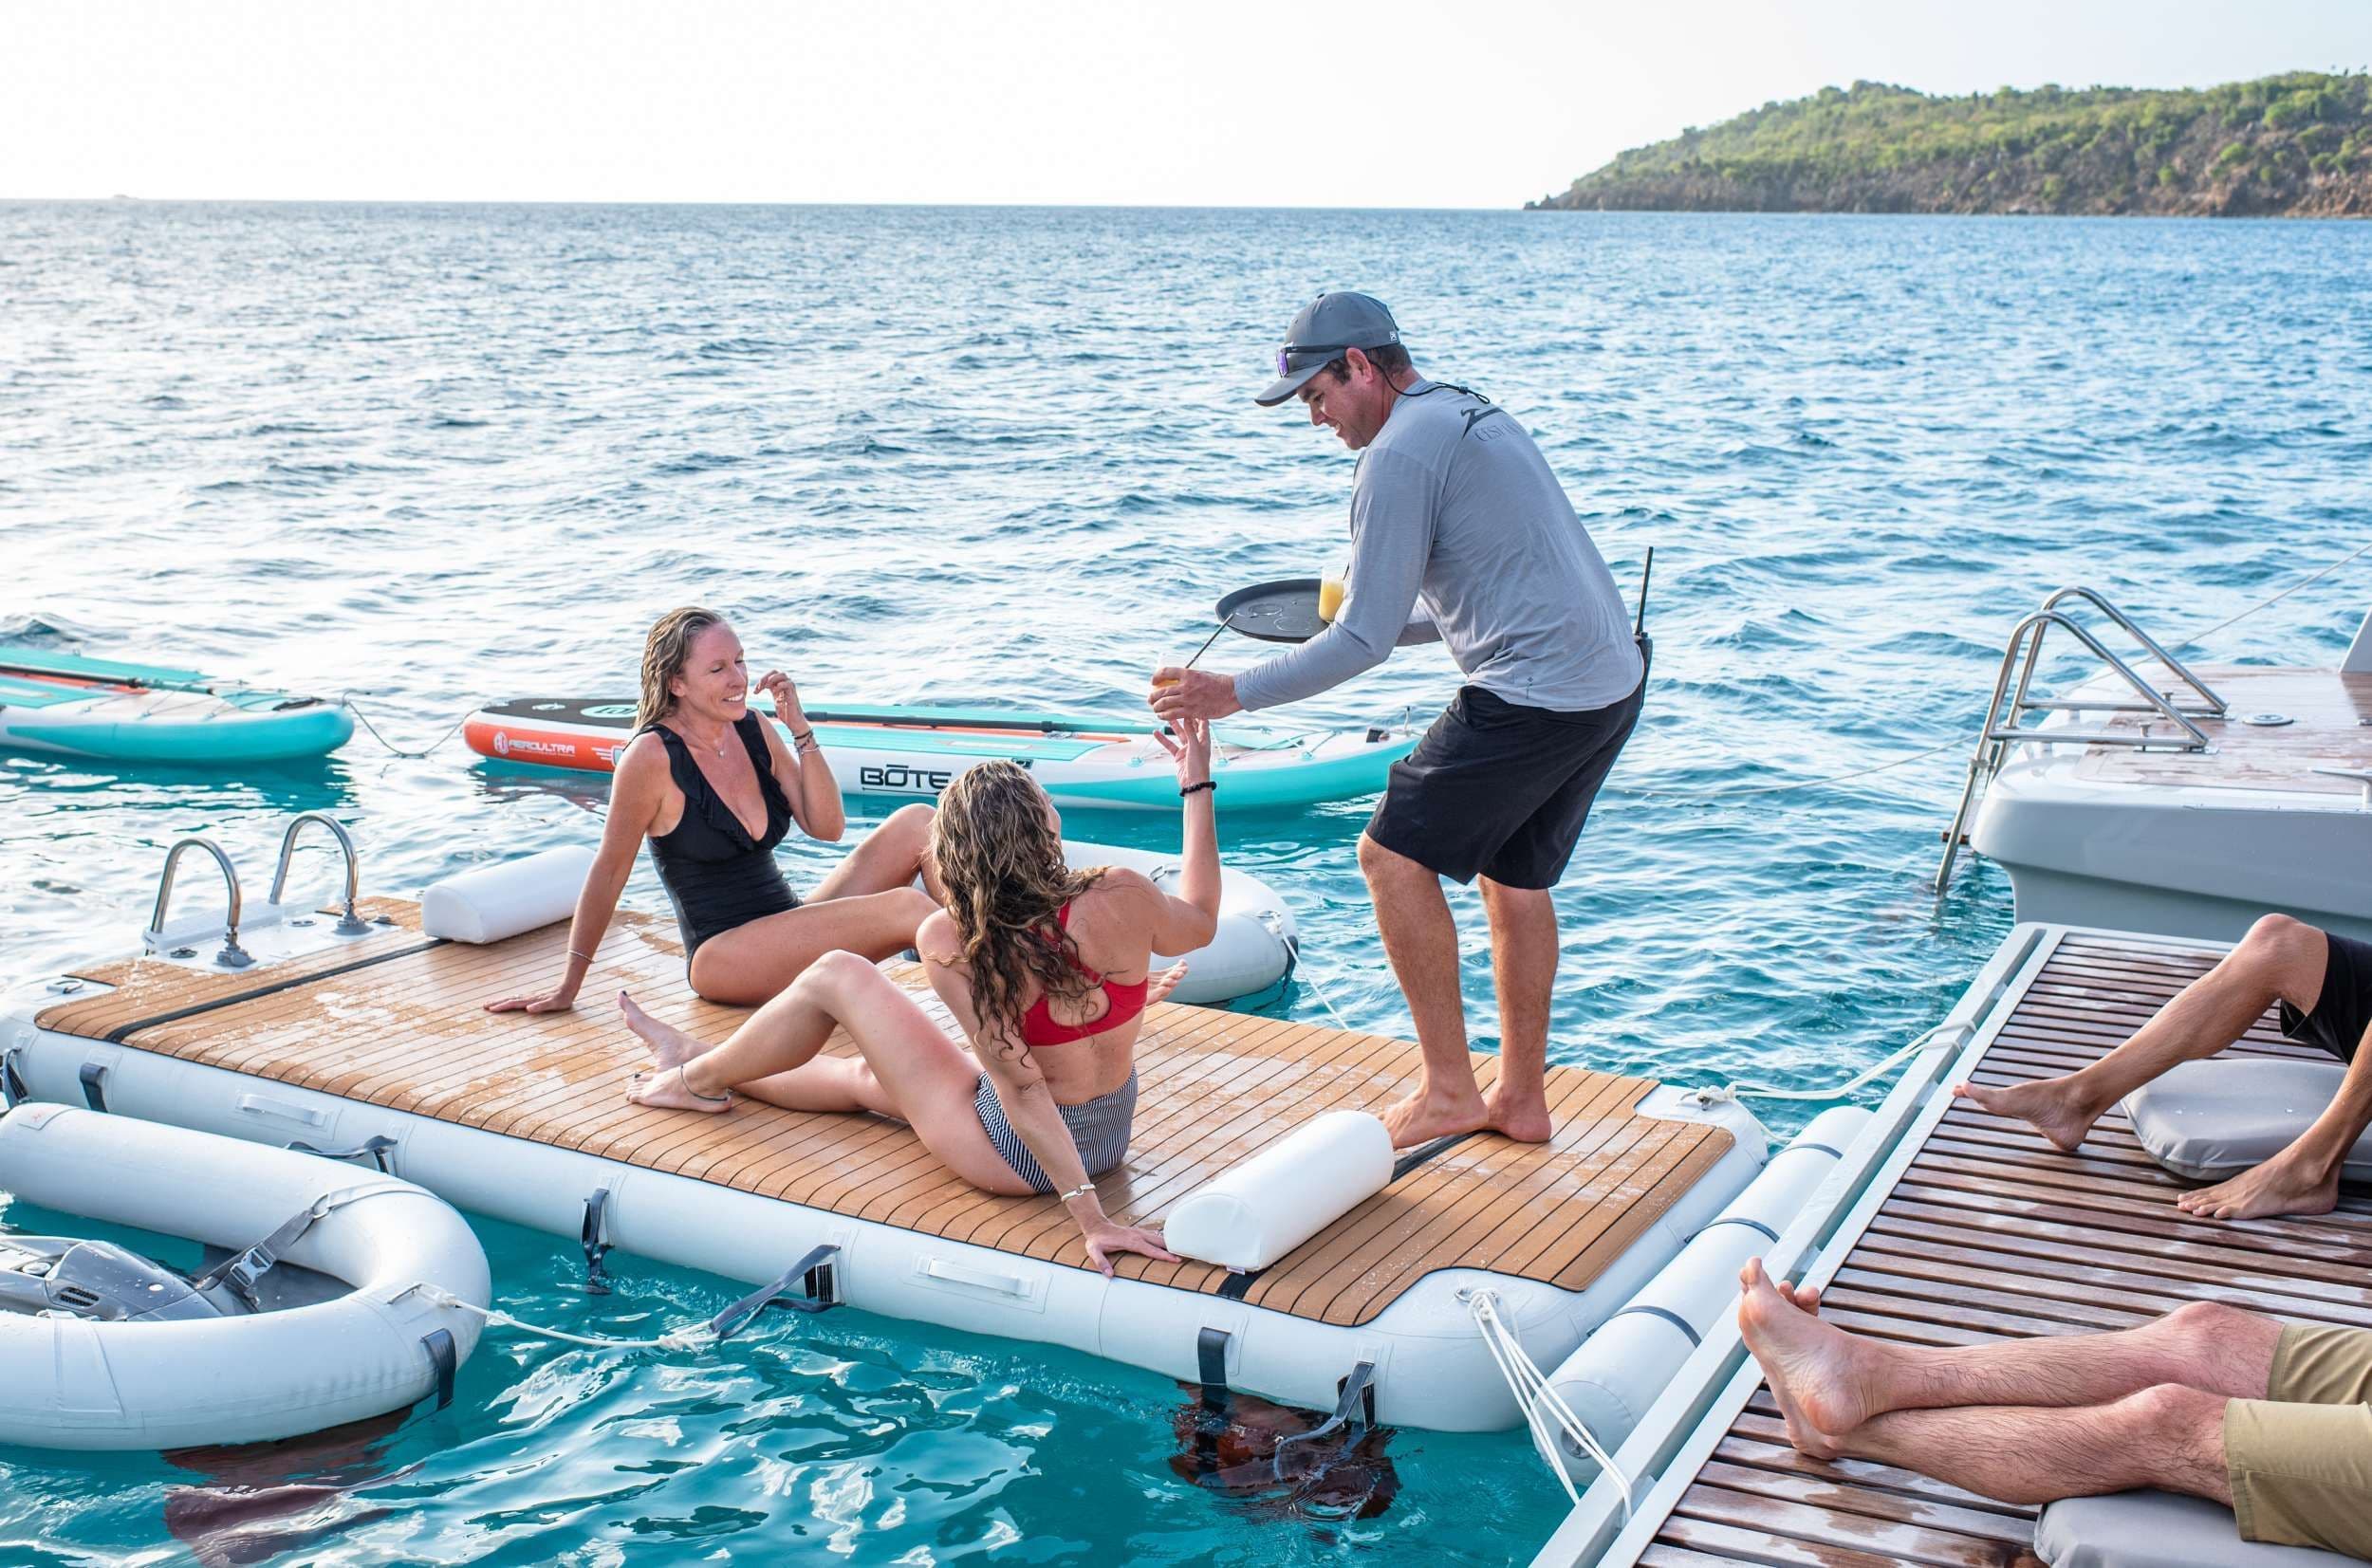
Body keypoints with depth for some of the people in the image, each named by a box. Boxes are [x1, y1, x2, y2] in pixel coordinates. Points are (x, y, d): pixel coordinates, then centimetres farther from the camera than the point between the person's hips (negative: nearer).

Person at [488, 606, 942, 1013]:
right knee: (905, 908, -29)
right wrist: (568, 985, 0)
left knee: (915, 822, -12)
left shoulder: (753, 728, 5)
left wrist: (800, 730, -8)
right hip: (724, 955, -7)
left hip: (791, 925, 7)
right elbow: (609, 871, -5)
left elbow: (827, 826, 3)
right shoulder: (653, 757, -12)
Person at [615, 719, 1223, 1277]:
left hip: (1022, 1157, -5)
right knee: (866, 1076, 26)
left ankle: (700, 1079, 29)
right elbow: (1201, 922, 4)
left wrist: (1088, 1213, -23)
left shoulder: (950, 943, -26)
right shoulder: (1122, 897, -18)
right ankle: (696, 1059, 47)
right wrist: (1198, 786, 9)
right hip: (1113, 1135, 6)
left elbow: (1019, 1089, -27)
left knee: (835, 975, 4)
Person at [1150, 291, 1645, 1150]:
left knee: (1394, 854, 1)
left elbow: (1365, 640, -14)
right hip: (1613, 680, 10)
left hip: (1536, 695, -10)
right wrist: (1365, 618, 24)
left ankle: (1449, 1090, 6)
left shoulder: (1400, 453, -12)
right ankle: (1522, 1096, 28)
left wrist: (1236, 693, -9)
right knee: (1515, 875, 21)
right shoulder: (1473, 414, 19)